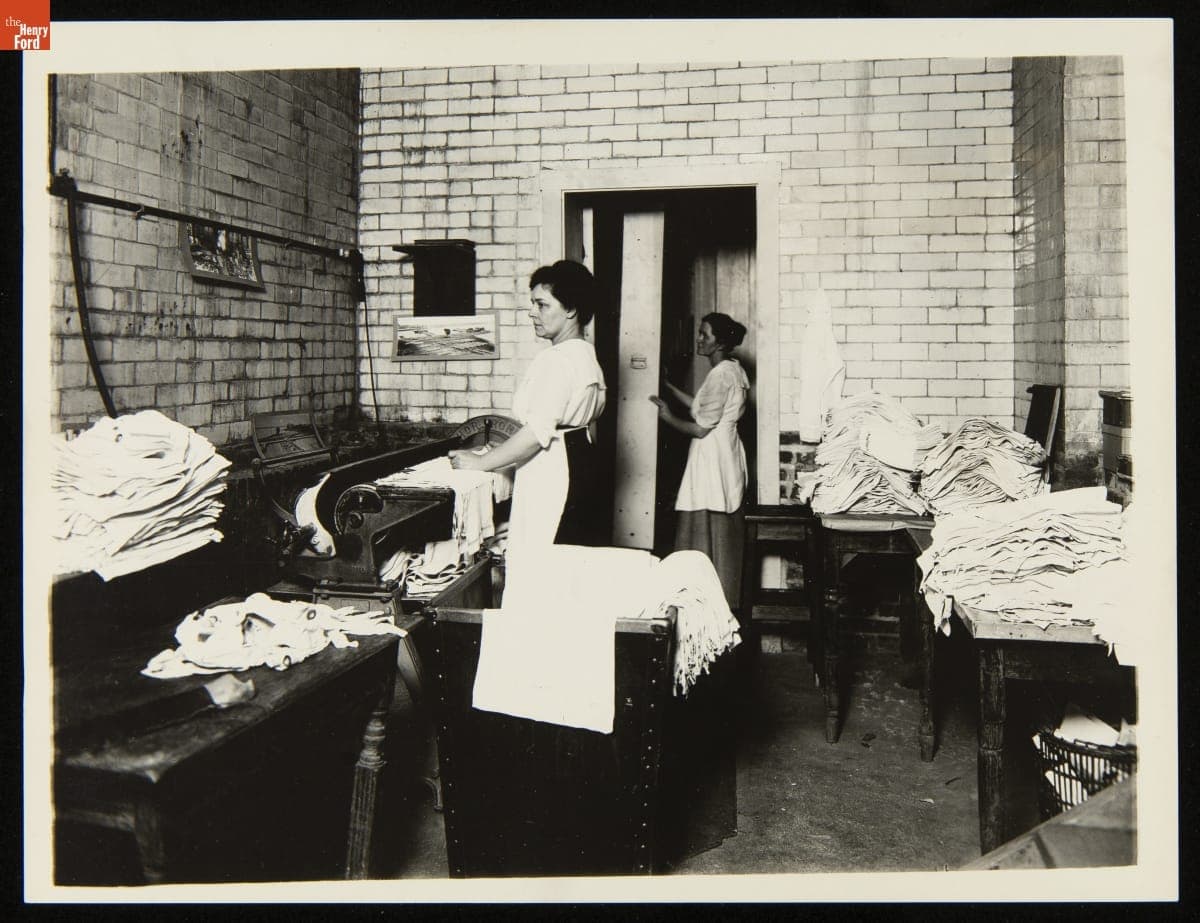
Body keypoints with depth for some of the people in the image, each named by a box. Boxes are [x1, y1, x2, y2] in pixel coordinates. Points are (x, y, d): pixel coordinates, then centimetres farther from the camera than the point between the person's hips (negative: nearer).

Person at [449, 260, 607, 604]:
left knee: (536, 573, -5)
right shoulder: (586, 355, 14)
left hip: (550, 476, -10)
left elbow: (538, 432, -22)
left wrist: (481, 462, -14)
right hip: (578, 467, 11)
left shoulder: (556, 360, -17)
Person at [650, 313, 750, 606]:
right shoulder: (733, 369, 13)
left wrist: (668, 418, -2)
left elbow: (701, 428, -17)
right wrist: (669, 386, 20)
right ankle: (723, 601, 22)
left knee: (706, 535, -4)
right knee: (724, 536, 14)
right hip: (726, 457, 10)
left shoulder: (720, 375, -18)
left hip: (712, 459, -10)